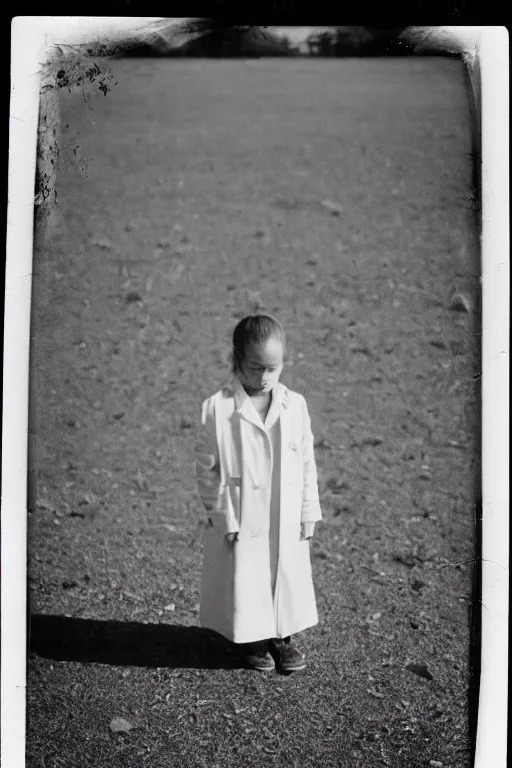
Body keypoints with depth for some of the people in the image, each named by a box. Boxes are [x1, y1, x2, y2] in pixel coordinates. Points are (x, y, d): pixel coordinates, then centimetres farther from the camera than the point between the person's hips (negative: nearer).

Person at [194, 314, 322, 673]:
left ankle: (283, 637, 35)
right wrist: (222, 516, -8)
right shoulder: (218, 408, -12)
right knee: (244, 582, 9)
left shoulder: (296, 405, -3)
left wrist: (309, 513, 4)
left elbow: (307, 463, 4)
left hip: (286, 521, 3)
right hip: (241, 521, -3)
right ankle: (251, 640, 31)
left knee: (288, 578, 14)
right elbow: (207, 468, -7)